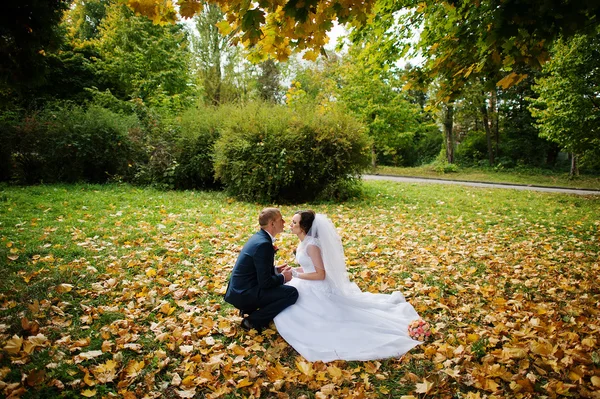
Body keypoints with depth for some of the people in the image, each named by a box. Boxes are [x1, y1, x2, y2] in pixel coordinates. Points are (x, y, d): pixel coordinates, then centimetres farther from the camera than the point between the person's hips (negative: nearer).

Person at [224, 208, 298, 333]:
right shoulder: (263, 244, -23)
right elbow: (265, 282, -22)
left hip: (240, 289, 10)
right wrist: (283, 277, -5)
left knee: (279, 284, 24)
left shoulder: (259, 237, 7)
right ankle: (253, 320, -5)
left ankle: (249, 308, 15)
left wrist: (275, 270, 9)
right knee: (292, 293, -15)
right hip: (243, 294, -10)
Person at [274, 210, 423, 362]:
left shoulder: (311, 245, -25)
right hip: (312, 287, 10)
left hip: (319, 289, -10)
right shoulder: (305, 242, 5)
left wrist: (296, 275, -20)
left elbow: (320, 274, -25)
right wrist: (292, 270, 2)